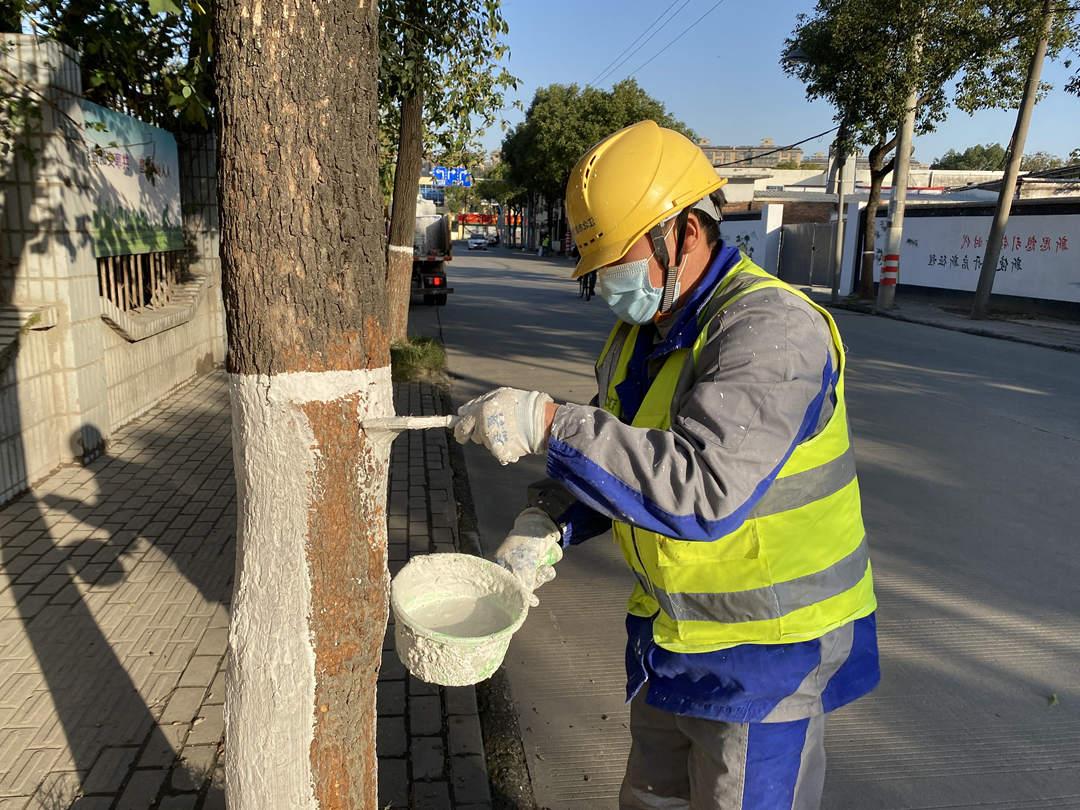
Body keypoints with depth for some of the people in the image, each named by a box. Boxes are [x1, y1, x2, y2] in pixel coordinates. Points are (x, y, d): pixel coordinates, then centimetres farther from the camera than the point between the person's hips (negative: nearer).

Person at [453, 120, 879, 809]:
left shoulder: (770, 328, -27)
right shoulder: (642, 328, 3)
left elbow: (703, 488, -39)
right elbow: (615, 455, 8)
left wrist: (549, 423, -37)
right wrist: (547, 524, -9)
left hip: (767, 645, -8)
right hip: (672, 628, 8)